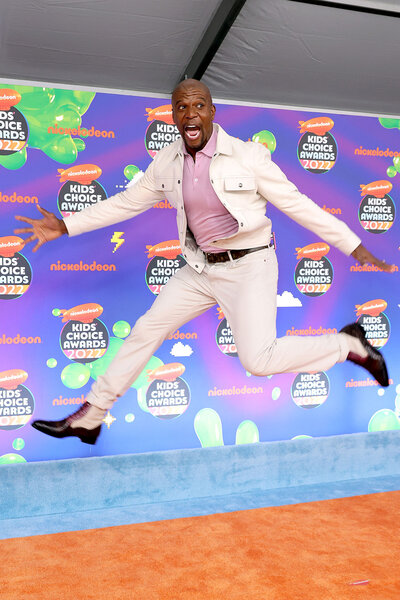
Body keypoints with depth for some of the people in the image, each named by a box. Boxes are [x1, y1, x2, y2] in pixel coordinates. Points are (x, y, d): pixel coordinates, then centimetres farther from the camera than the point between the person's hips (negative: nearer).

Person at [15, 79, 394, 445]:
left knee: (258, 360, -19)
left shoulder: (247, 156, -13)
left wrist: (356, 248, -8)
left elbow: (296, 203, -9)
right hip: (202, 268, 6)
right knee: (146, 330, 5)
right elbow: (126, 203, 11)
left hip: (249, 267, -5)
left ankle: (348, 344, 4)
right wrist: (64, 227, 9)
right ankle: (89, 417, 20)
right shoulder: (167, 163, 1)